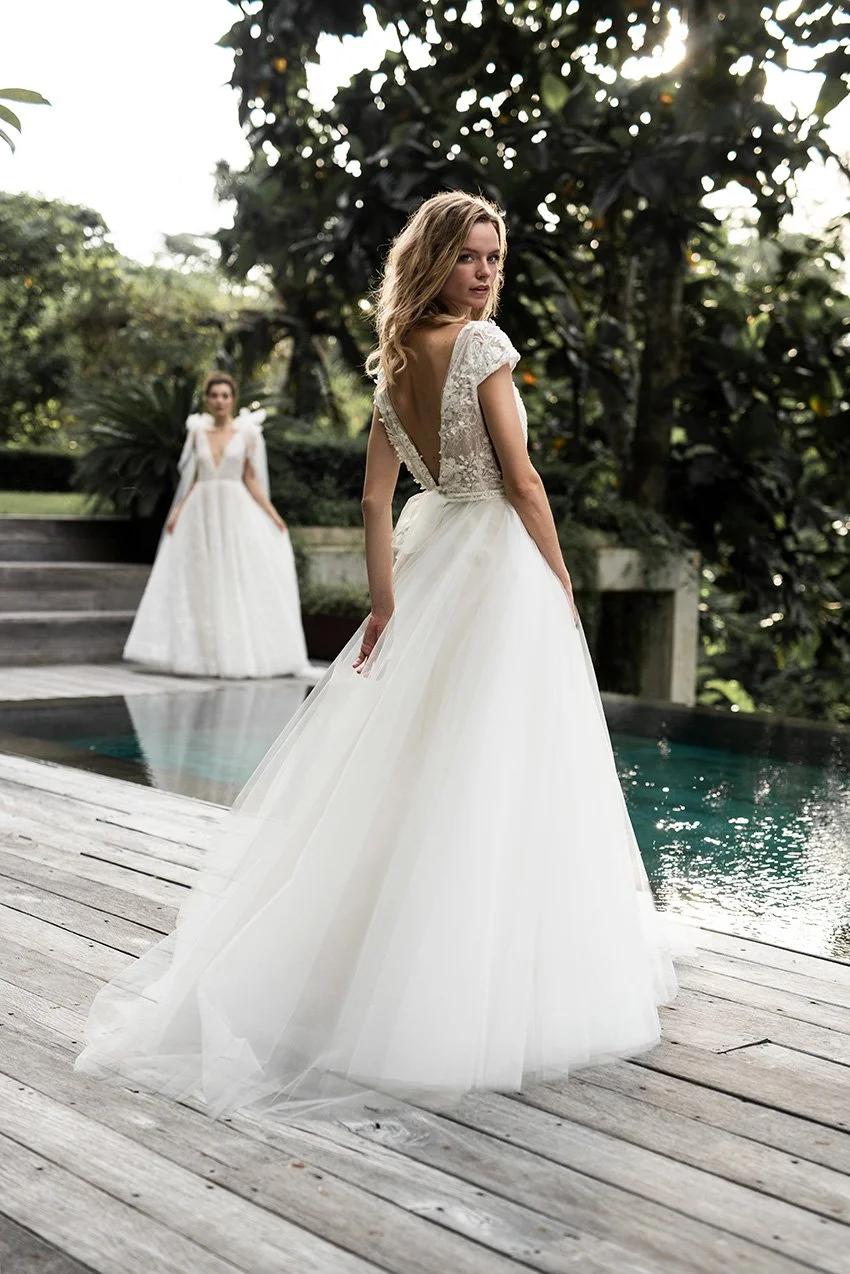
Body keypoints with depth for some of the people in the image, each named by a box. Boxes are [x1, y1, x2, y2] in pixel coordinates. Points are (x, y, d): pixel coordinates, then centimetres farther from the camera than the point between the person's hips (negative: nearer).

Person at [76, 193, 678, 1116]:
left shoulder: (396, 359, 10)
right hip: (499, 558, -7)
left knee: (412, 766, 14)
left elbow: (376, 501, 6)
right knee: (494, 772, -2)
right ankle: (483, 985, 6)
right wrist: (561, 580, -4)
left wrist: (384, 604, 6)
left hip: (428, 555, 7)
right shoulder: (482, 342, -12)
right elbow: (521, 481, -13)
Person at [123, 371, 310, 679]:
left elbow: (251, 479, 2)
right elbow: (191, 480, 11)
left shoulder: (247, 432, 2)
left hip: (236, 513, -2)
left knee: (242, 582, -4)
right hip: (201, 512, 2)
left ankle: (244, 653, 2)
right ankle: (204, 655, 10)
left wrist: (272, 514, -6)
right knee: (201, 584, 3)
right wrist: (177, 510, 0)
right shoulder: (197, 433, 8)